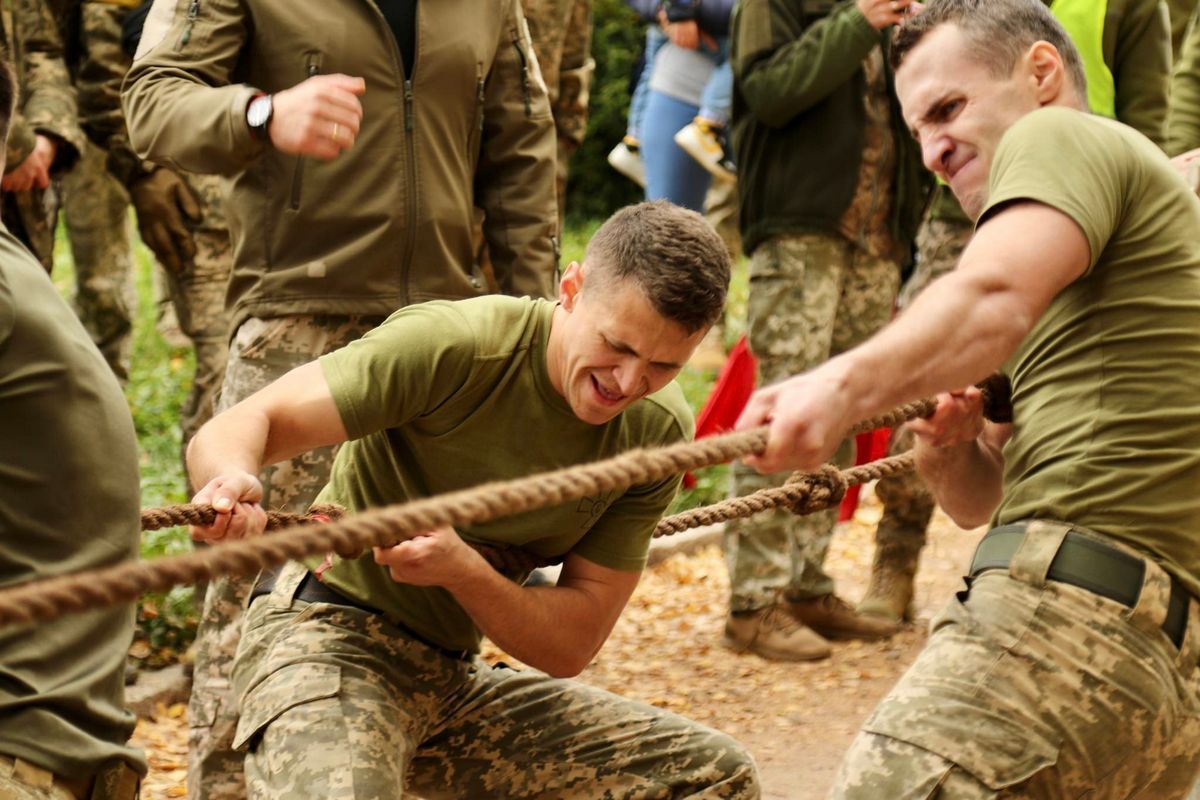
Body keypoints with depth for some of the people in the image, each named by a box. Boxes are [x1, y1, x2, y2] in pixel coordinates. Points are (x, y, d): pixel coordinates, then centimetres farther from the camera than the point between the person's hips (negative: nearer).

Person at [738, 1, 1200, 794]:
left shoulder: (1062, 138, 5)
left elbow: (994, 300, -21)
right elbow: (981, 497, 27)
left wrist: (845, 387, -35)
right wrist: (950, 446, 5)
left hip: (1075, 603, -11)